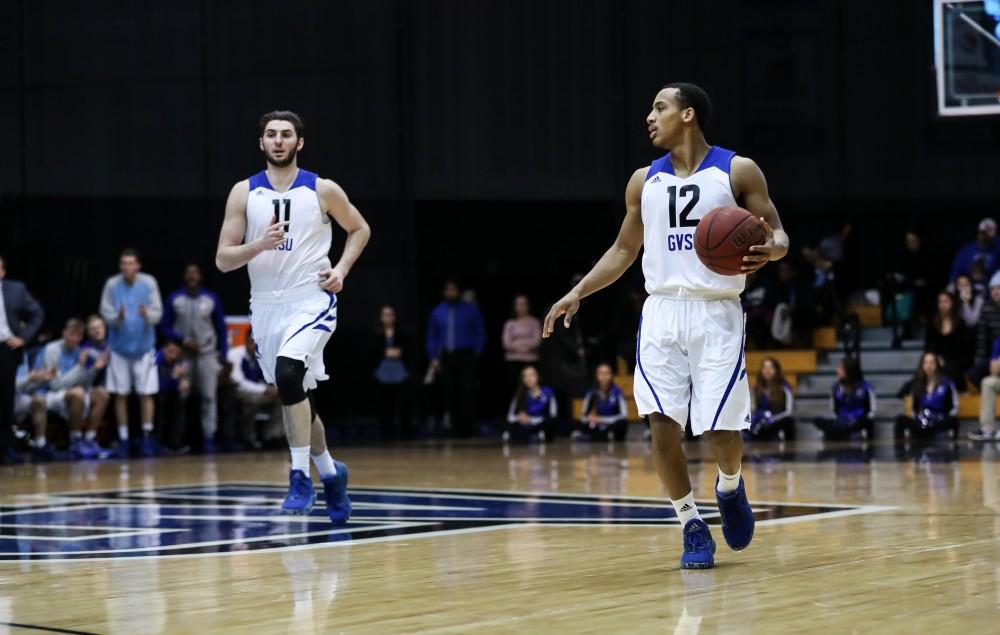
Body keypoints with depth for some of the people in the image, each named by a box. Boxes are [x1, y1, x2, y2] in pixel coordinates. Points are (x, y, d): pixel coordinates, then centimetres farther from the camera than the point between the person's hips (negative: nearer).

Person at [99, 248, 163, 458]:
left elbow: (158, 313, -7)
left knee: (146, 393, -1)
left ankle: (147, 438, 7)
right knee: (121, 395, 3)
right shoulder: (112, 284, -5)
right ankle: (123, 439, 10)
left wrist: (147, 314, -29)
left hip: (143, 347, -1)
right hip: (119, 347, 1)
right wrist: (117, 318, -26)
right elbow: (105, 313, -5)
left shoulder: (149, 283, -6)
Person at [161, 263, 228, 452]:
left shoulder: (212, 299, 4)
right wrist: (184, 340, -11)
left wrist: (222, 353, 2)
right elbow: (165, 327, 3)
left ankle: (209, 437, -1)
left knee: (209, 397, -4)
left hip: (207, 354, 0)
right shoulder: (174, 299, 2)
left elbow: (221, 328, 9)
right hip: (183, 355, 0)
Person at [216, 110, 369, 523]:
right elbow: (223, 260, -1)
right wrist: (259, 244, -19)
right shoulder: (243, 193, 2)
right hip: (266, 305, 4)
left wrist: (342, 268, -2)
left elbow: (360, 229, 14)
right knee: (294, 394, 11)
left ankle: (301, 478, -21)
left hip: (311, 300, -4)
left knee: (288, 373, -28)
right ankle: (330, 473, 33)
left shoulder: (323, 190, -2)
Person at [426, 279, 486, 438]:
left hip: (466, 356, -3)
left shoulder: (471, 310, 2)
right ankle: (456, 429, 7)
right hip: (446, 357, 3)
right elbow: (432, 337, 16)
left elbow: (481, 334, 5)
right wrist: (434, 357, 6)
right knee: (451, 395, 1)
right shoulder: (438, 312, 10)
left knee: (467, 392, -13)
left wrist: (476, 353, -4)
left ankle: (466, 429, -13)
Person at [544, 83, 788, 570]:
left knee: (721, 430, -7)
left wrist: (770, 250, -23)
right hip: (662, 311, 3)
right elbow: (624, 250, 19)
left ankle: (730, 486, 27)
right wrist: (577, 293, 8)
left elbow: (777, 233, 1)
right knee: (662, 424, -9)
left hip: (717, 313, -3)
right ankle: (692, 527, 5)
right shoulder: (645, 181, 12)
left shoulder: (737, 171, 0)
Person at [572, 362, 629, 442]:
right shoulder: (592, 392, -3)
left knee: (623, 423, -36)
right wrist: (590, 418, -24)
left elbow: (624, 415, -18)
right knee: (579, 424, -21)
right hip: (600, 427, 3)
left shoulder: (617, 391, -11)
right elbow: (584, 415, 1)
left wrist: (603, 419, -27)